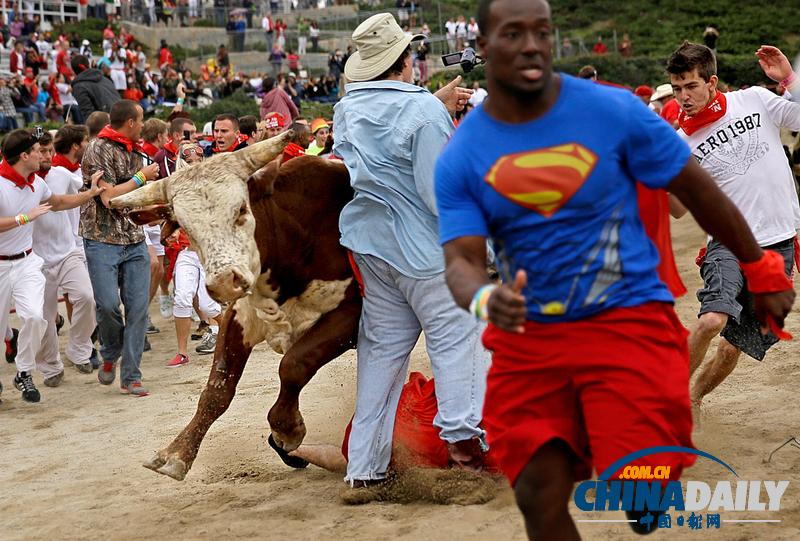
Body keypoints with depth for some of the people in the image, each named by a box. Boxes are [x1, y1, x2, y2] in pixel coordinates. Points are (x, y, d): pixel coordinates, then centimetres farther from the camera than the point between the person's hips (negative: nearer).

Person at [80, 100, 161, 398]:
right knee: (108, 304, -14)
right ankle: (110, 356, 17)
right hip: (102, 240, -6)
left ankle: (130, 377, 3)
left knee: (138, 308, -2)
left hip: (135, 241, 6)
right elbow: (109, 197, -16)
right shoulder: (99, 149, -8)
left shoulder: (137, 153, 15)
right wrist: (141, 177, -8)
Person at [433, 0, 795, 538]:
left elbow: (698, 190, 2)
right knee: (539, 497, -4)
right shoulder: (459, 160, -2)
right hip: (527, 338, 3)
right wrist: (485, 299, -34)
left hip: (628, 321, -2)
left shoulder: (613, 111, -7)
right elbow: (461, 260, -10)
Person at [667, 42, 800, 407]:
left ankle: (695, 395, 30)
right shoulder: (681, 143, -2)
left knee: (735, 346, 4)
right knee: (713, 319, -29)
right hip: (729, 243, -1)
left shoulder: (756, 100, 0)